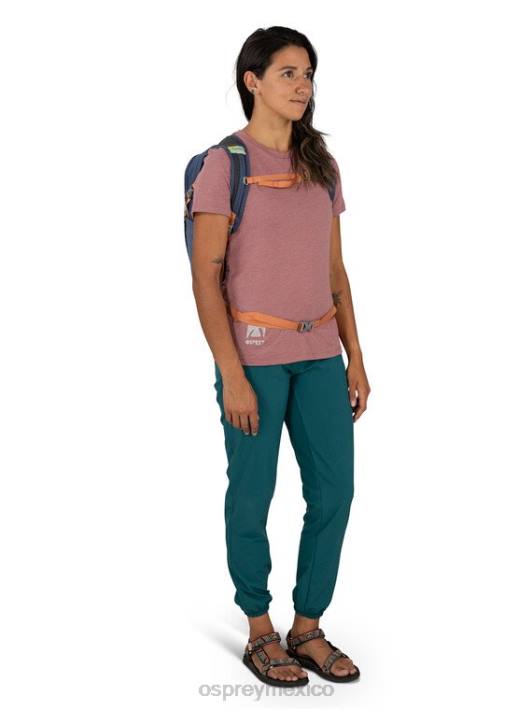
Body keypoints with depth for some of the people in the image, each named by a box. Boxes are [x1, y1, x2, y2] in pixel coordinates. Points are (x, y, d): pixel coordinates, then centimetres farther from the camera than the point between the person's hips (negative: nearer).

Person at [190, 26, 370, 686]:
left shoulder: (321, 166, 11)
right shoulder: (224, 163, -5)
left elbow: (335, 271, 14)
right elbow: (206, 277, -10)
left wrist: (355, 358, 8)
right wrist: (231, 374, -15)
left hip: (319, 353, 6)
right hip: (254, 353, -5)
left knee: (334, 490, 5)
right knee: (253, 494, 3)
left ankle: (308, 627, 21)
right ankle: (259, 633, 21)